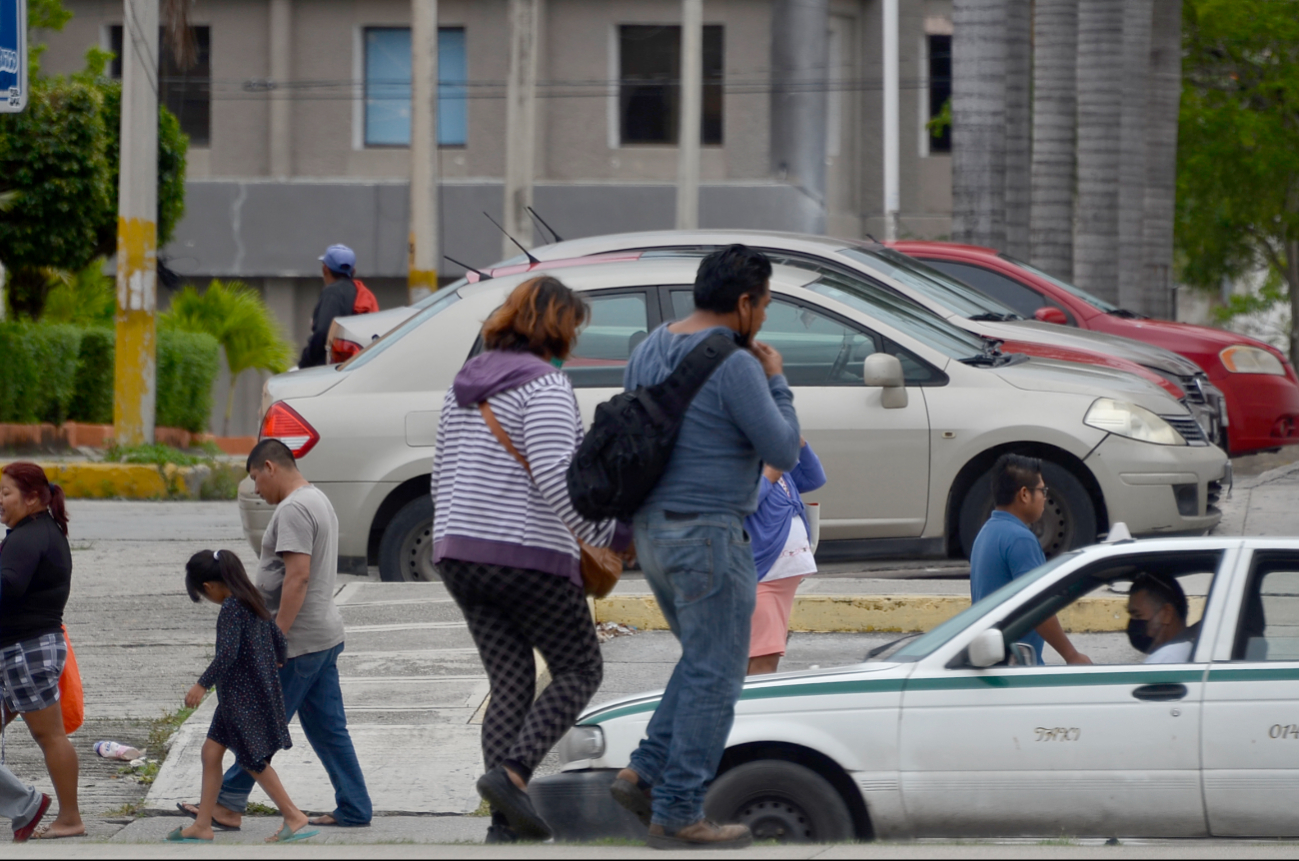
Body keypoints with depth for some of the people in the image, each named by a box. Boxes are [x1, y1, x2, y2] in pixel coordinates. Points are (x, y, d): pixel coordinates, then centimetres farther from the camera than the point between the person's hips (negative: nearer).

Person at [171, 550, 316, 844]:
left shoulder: (231, 608, -19)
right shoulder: (253, 602, 8)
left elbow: (227, 653, -27)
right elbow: (280, 641, 15)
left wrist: (202, 684, -22)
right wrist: (274, 665, 34)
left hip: (244, 697, -10)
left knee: (254, 760, -1)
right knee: (211, 752, 11)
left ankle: (294, 817, 6)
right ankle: (202, 825, 14)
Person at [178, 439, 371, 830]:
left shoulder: (293, 509, -16)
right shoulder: (319, 501, 18)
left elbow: (298, 576, -24)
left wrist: (276, 638, -23)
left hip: (299, 639, -10)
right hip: (326, 635, 10)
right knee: (328, 728, 10)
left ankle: (228, 803, 1)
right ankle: (353, 809, 9)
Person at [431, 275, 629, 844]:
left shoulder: (465, 385, 14)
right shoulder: (544, 385, -11)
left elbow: (443, 476, 18)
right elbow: (554, 475, -22)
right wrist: (606, 535, -16)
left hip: (460, 551, 8)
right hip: (529, 556, -8)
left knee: (511, 687, 9)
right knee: (579, 670, 7)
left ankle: (503, 828, 0)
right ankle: (512, 772, -13)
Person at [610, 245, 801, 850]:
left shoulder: (651, 350, 8)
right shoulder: (735, 367, -18)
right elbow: (783, 453, -14)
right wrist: (776, 383, 0)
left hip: (654, 530, 9)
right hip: (709, 539, -9)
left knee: (704, 662, 22)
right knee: (714, 678, 1)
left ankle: (645, 774, 13)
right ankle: (677, 815, 3)